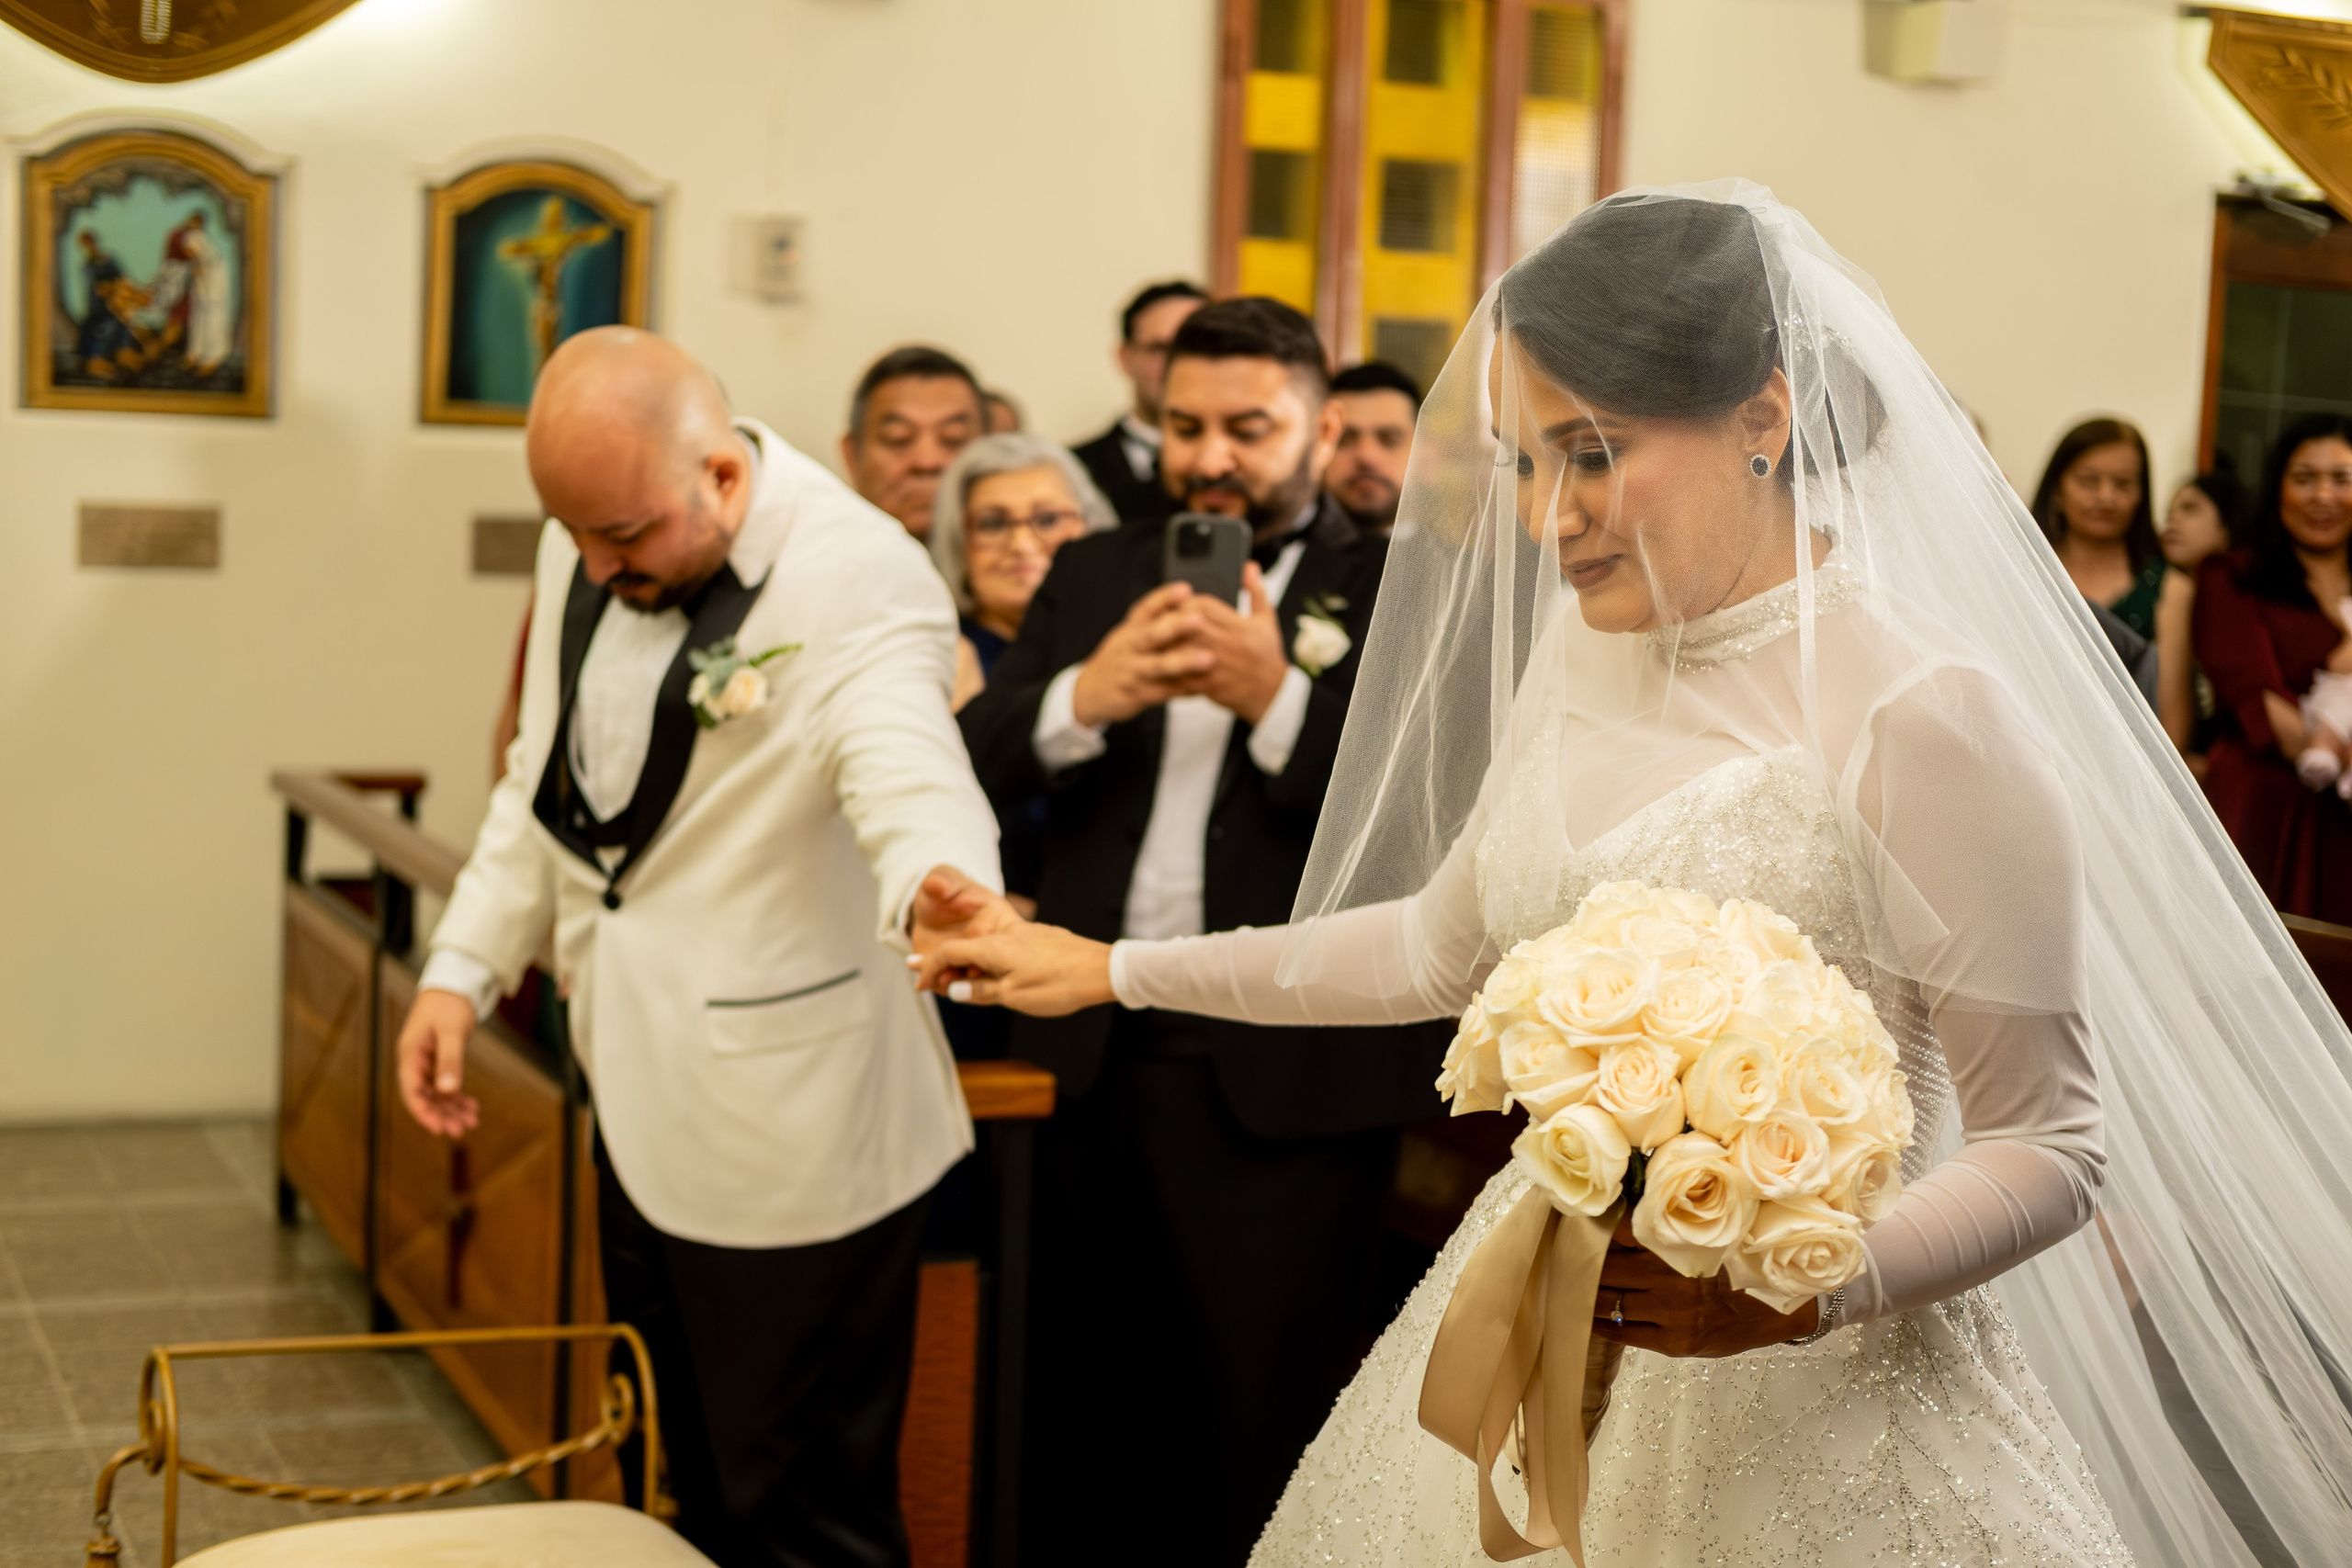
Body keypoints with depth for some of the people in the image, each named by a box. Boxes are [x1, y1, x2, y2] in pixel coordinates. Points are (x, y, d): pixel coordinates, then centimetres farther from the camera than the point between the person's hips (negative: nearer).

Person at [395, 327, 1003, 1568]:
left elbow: (906, 769, -40)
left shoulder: (858, 580, -22)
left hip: (786, 1134, -8)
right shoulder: (586, 549, 3)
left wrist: (944, 896, -61)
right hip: (638, 1106, 8)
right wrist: (462, 969, 9)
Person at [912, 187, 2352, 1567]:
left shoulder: (1922, 718, -20)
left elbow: (2049, 1143, -15)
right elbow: (1449, 939, 15)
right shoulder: (1583, 646, 1)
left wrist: (1808, 1291, -30)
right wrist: (1116, 972, 16)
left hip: (1806, 1419, -6)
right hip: (1544, 1340, 6)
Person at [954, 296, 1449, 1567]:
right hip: (1092, 1050, 4)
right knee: (1067, 1406, 16)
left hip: (1285, 1073, -4)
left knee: (1262, 1436, 6)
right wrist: (1087, 694, -18)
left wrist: (1275, 697, -23)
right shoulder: (1094, 576, 12)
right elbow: (974, 765, 3)